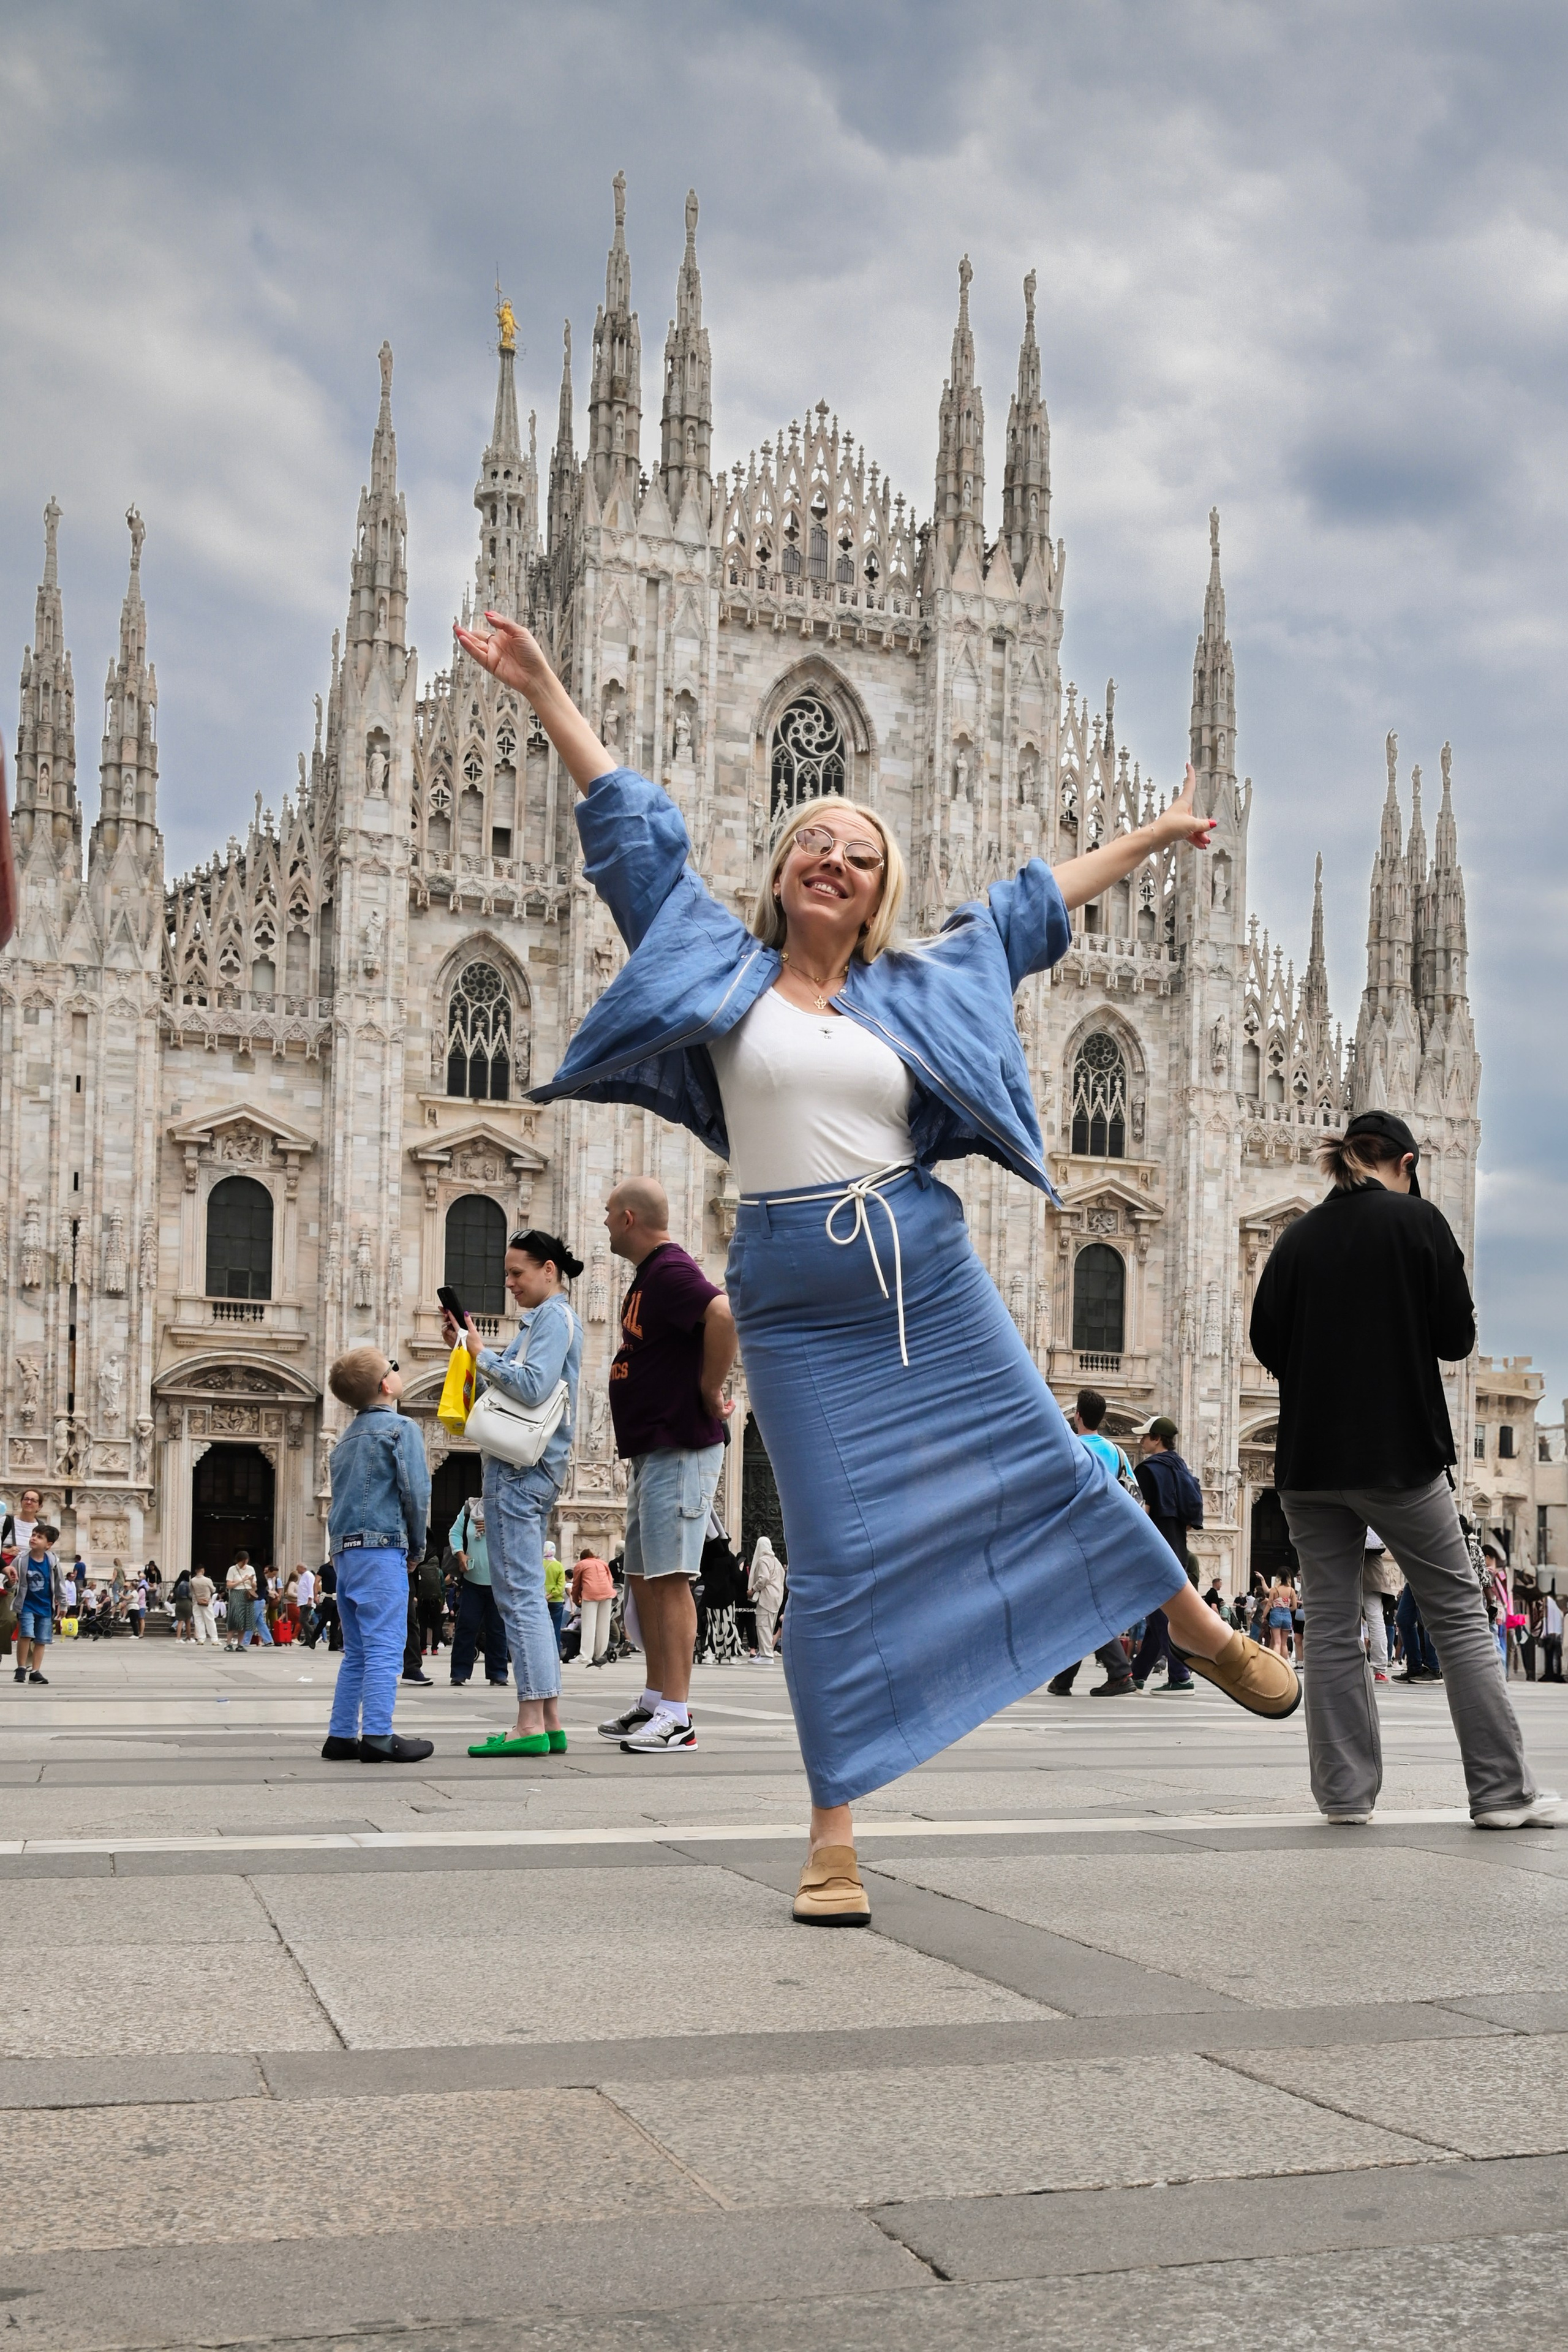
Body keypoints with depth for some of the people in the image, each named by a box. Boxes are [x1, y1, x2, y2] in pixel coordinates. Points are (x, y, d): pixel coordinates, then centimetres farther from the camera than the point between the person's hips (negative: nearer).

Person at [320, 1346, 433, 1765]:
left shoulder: (346, 1438, 20)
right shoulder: (401, 1428, -5)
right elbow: (415, 1490, -11)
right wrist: (417, 1543, 2)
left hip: (344, 1548, 8)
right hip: (382, 1547, -8)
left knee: (356, 1651, 13)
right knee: (384, 1646, -9)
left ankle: (341, 1735, 13)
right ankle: (378, 1735, -13)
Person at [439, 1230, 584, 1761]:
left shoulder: (553, 1317, -8)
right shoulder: (548, 1318, 23)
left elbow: (532, 1388, -22)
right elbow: (499, 1392, 21)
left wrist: (481, 1353, -12)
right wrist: (465, 1350, 11)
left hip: (521, 1467, -11)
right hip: (525, 1465, 11)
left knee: (518, 1593, -11)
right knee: (528, 1595, 10)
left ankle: (530, 1725, -13)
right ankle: (549, 1722, 11)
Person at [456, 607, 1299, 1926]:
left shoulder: (916, 987, 9)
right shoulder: (724, 965, 5)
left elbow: (1028, 906, 21)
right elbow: (635, 830, 4)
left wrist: (1156, 835, 30)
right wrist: (548, 695, 1)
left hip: (929, 1273, 2)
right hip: (797, 1306, -2)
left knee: (1047, 1469, 11)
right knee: (839, 1557, -3)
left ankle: (1208, 1633, 34)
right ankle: (835, 1832, 6)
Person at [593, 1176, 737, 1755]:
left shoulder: (671, 1271, -15)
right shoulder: (646, 1277, 17)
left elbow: (725, 1314, -35)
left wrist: (711, 1393, -24)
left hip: (679, 1447, -11)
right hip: (650, 1448, 11)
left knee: (668, 1576, -10)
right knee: (642, 1576, 14)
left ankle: (677, 1716, -8)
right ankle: (654, 1701, 21)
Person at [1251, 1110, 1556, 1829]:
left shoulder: (1296, 1239, 6)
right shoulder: (1416, 1220, -3)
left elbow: (1266, 1345, 5)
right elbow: (1457, 1338, -4)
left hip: (1309, 1457, 3)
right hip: (1398, 1451, -3)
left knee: (1332, 1627, 7)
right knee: (1459, 1615, 5)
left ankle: (1345, 1791, 5)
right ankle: (1502, 1790, 4)